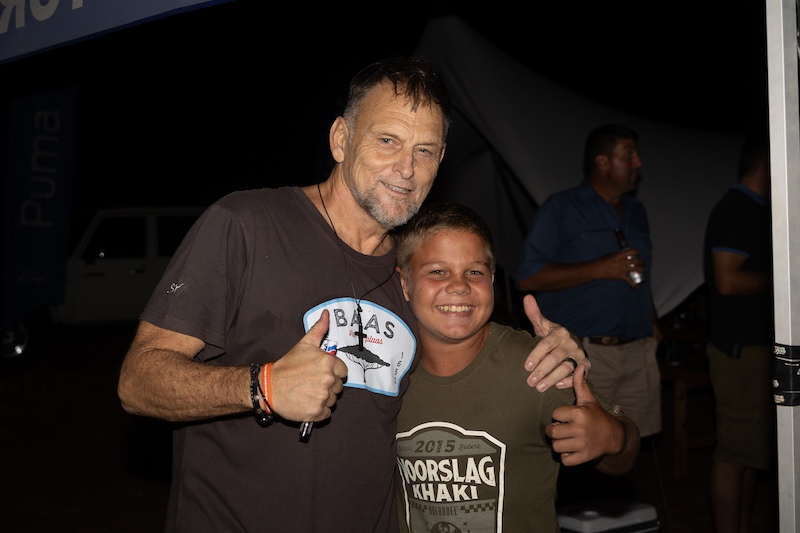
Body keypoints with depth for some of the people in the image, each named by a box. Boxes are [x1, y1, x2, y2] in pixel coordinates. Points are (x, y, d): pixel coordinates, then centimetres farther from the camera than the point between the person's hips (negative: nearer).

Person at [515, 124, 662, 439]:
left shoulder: (636, 212, 20)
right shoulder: (561, 209, -2)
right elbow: (527, 278, -11)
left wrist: (653, 323, 10)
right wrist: (601, 269, -15)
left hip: (638, 352, 6)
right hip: (584, 353, -6)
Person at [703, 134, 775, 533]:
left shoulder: (754, 211, 15)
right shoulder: (734, 211, -15)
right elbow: (728, 280, -23)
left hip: (757, 343, 10)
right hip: (740, 348, -10)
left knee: (755, 445, 16)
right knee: (734, 451, -4)